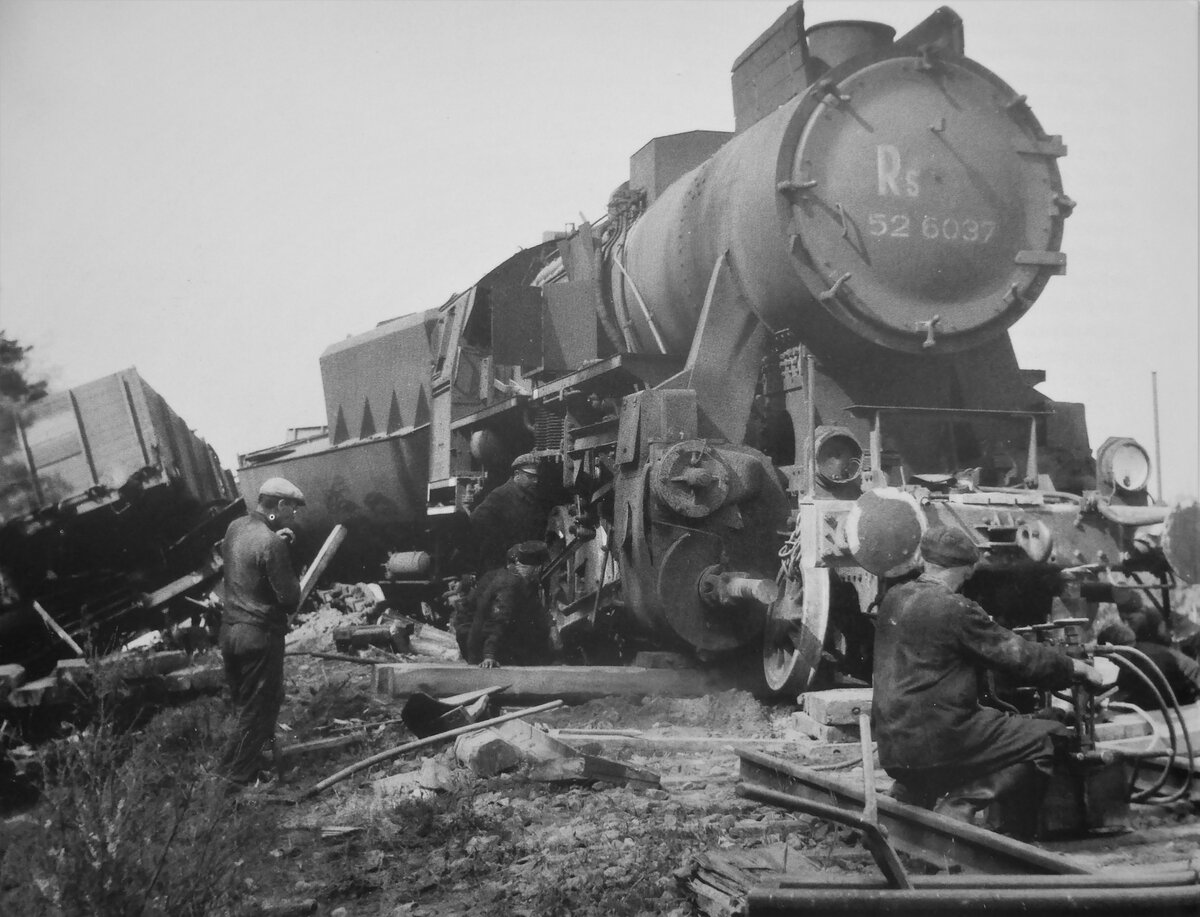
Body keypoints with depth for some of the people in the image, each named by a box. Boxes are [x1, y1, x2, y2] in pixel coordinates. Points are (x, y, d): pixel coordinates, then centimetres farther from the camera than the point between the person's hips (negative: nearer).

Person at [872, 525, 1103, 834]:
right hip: (939, 739, -8)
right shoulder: (955, 609, -16)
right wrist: (1076, 667, 5)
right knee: (1046, 739, -4)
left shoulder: (893, 599, 7)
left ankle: (906, 798, 22)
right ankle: (961, 802, -8)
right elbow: (1018, 655, -9)